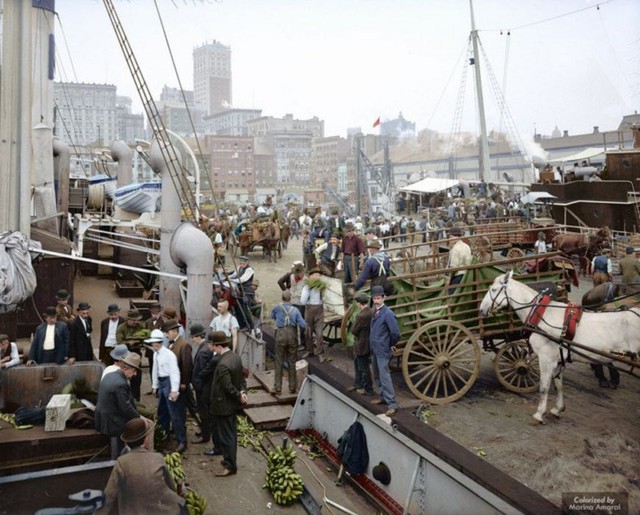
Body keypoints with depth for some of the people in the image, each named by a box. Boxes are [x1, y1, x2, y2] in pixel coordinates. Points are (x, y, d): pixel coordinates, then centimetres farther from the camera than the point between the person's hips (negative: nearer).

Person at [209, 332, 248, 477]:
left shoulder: (223, 364, -29)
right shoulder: (236, 357, 0)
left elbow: (228, 387, -27)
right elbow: (241, 377, 7)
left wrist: (239, 395, -12)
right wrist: (243, 391, -6)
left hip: (224, 406, -9)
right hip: (232, 404, 9)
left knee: (225, 436, 4)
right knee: (231, 434, 21)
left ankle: (230, 466, 14)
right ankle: (230, 459, 35)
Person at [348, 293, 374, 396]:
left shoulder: (362, 316, -29)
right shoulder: (371, 312, 0)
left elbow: (353, 330, -19)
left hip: (362, 346, -9)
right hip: (368, 343, 9)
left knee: (364, 368, 7)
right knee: (357, 364, 25)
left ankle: (368, 389, 22)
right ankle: (358, 384, 39)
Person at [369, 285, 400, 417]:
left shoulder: (387, 314, -21)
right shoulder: (374, 310, 4)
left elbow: (395, 333, -22)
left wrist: (391, 345, -8)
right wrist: (373, 342, 14)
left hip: (383, 350, -9)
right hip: (375, 348, 9)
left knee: (384, 376, -9)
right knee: (378, 374, 20)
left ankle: (392, 404, -4)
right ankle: (384, 397, 35)